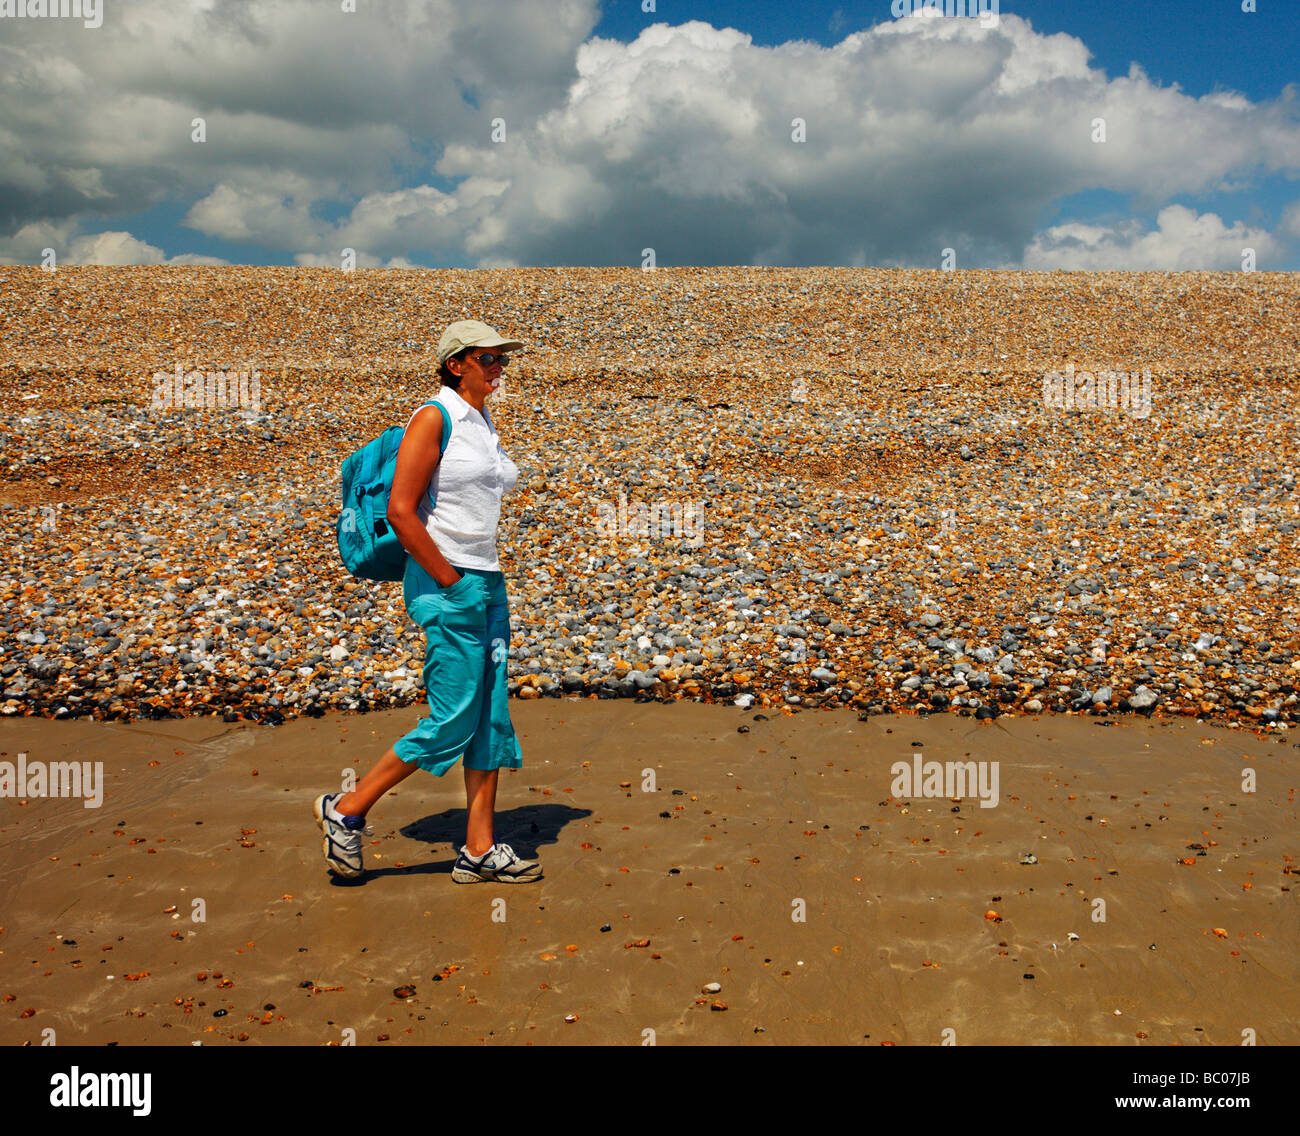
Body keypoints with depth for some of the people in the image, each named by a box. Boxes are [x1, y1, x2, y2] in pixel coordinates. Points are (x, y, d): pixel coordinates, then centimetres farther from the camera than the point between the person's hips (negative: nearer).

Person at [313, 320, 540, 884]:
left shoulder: (485, 424, 14)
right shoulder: (433, 419, -11)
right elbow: (401, 511, -17)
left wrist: (488, 583, 13)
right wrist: (451, 582, -15)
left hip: (489, 585, 8)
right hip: (445, 587, -8)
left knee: (492, 721, 7)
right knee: (452, 723, -5)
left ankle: (479, 849, 15)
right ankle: (346, 809, 12)